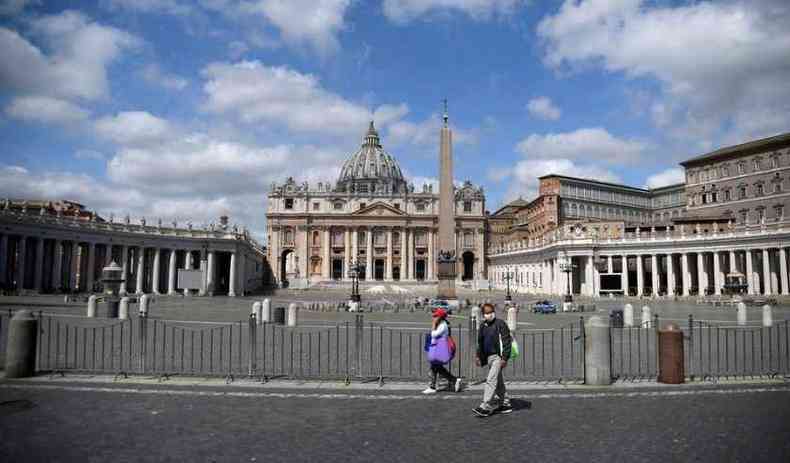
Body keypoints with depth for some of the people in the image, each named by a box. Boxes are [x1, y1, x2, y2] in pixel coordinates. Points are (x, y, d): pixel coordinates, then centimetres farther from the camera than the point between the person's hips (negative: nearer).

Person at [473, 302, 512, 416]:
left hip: (498, 357, -8)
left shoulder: (500, 324, -10)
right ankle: (505, 404, 27)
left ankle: (486, 406, -14)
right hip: (489, 357, 8)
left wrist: (505, 358, -17)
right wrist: (479, 356, 16)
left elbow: (507, 341, -13)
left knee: (491, 380, -14)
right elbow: (480, 342, 21)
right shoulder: (483, 326, 12)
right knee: (498, 382, 16)